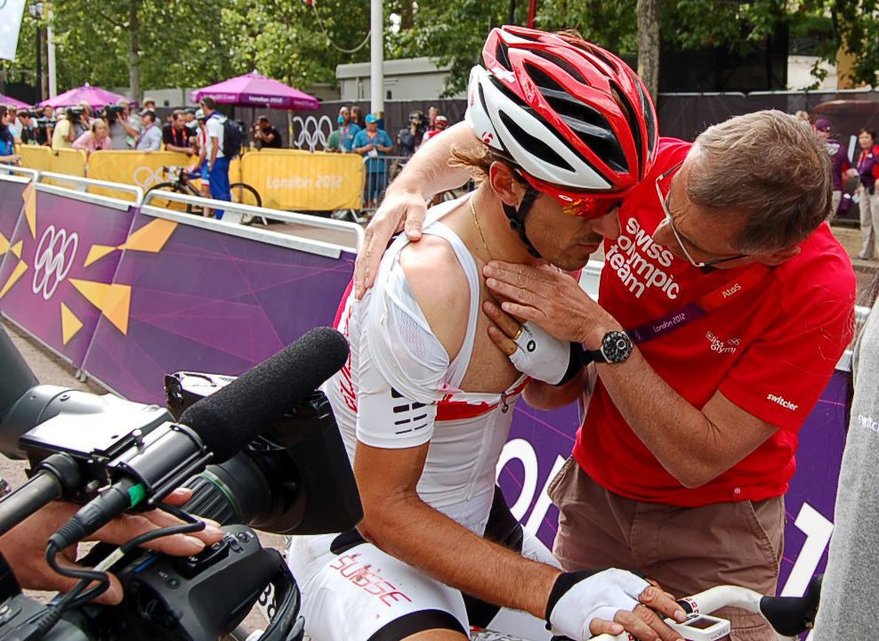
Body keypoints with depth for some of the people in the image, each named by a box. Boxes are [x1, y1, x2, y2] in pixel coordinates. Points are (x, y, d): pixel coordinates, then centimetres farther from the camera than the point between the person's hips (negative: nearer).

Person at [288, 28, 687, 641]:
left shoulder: (544, 244, -9)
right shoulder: (420, 293, -30)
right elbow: (385, 508, -25)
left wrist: (564, 348, -16)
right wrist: (557, 592, -34)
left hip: (470, 525, 7)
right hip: (364, 542, -7)